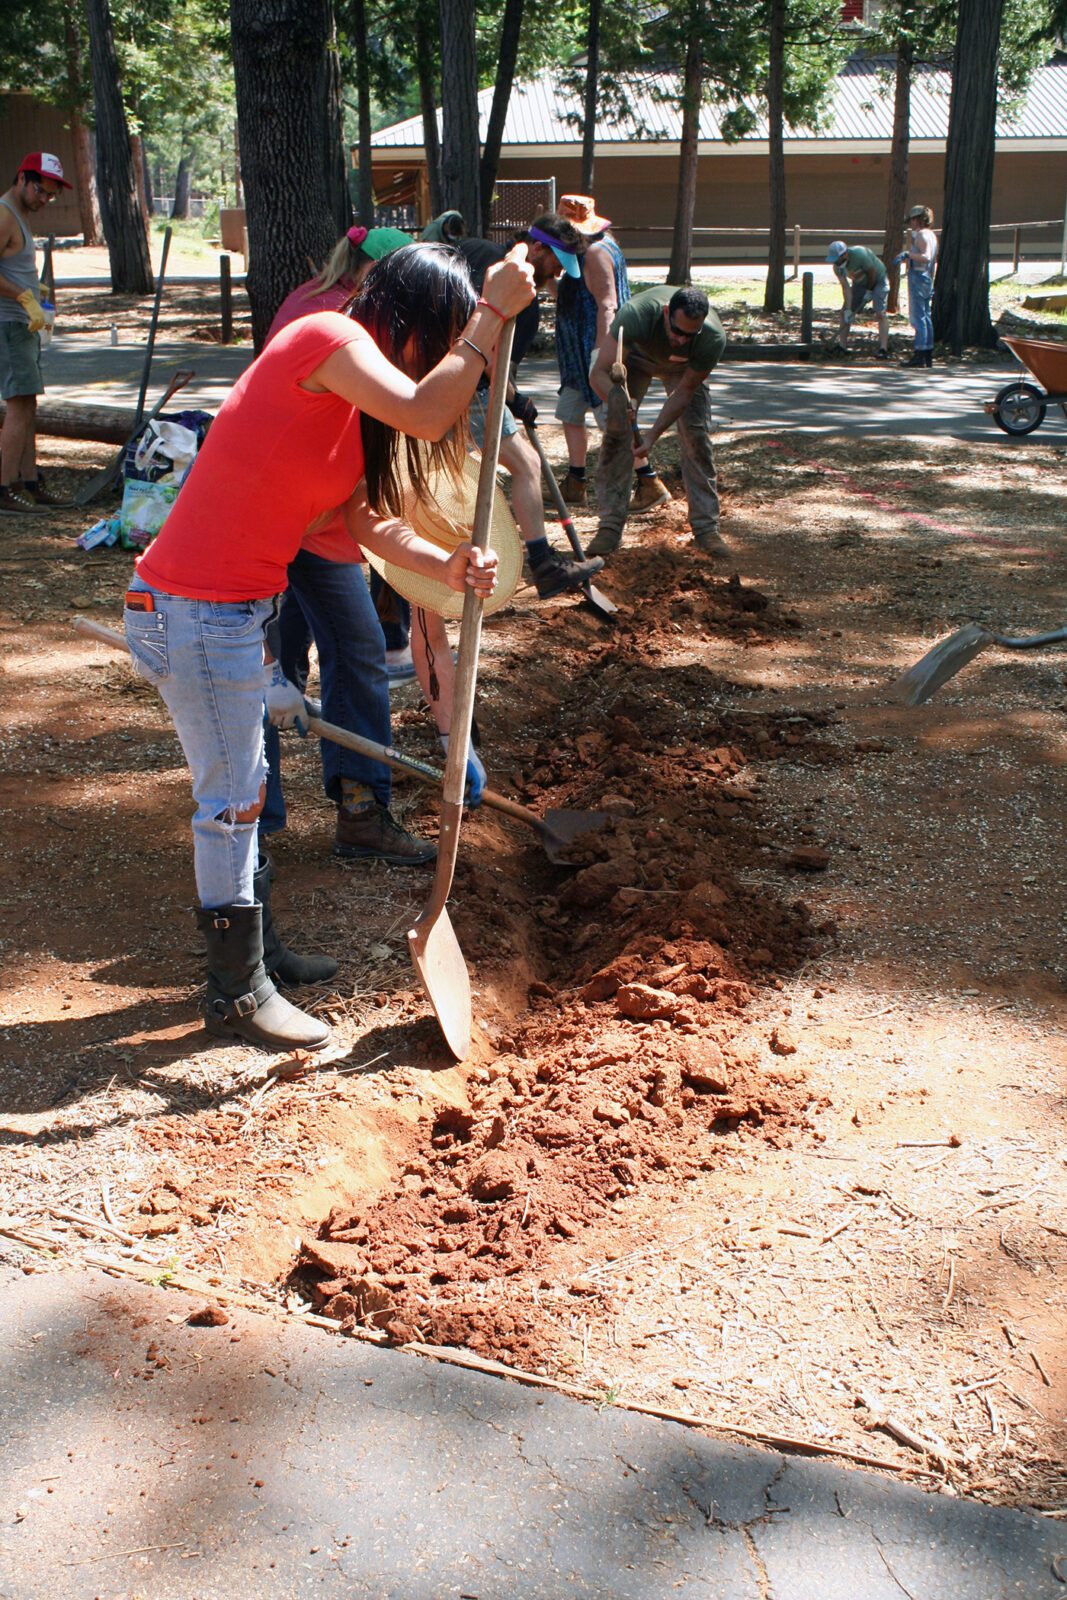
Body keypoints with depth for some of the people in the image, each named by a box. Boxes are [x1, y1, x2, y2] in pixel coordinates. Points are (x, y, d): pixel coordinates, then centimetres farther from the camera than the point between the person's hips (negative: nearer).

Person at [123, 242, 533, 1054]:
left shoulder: (354, 396, 12)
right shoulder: (326, 339, -17)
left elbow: (368, 518, 5)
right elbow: (424, 413, -33)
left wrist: (447, 566, -10)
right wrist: (494, 313, -23)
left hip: (242, 611, 10)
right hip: (196, 612, -10)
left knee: (243, 788, 21)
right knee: (231, 799, 1)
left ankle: (254, 948, 38)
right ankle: (238, 995, 16)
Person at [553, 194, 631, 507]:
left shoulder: (596, 252, -16)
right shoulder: (587, 250, 17)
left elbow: (606, 305, -24)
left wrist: (600, 352, -27)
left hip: (597, 351, -11)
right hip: (579, 354, 11)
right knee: (570, 414, 12)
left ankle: (649, 484, -6)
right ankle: (574, 486, 18)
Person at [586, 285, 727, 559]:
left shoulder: (713, 339, -38)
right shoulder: (635, 314, -44)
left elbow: (684, 392, -25)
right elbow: (599, 373, -42)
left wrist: (652, 435, -33)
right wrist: (617, 399, -63)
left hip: (684, 367, 1)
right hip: (637, 354, -1)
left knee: (696, 434, -13)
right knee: (617, 427, -14)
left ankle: (706, 526, -3)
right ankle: (610, 525, -8)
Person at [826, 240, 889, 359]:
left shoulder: (859, 254, -36)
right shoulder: (837, 266, -16)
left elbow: (872, 272, -23)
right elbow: (846, 288, -14)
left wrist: (869, 291, -12)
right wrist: (848, 310, -20)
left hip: (878, 279, -6)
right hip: (860, 283, 6)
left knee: (880, 313, -19)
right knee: (844, 312, 0)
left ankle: (883, 350, -21)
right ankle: (841, 345, 8)